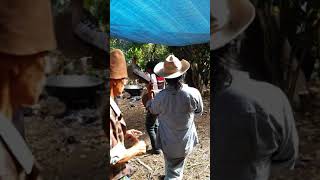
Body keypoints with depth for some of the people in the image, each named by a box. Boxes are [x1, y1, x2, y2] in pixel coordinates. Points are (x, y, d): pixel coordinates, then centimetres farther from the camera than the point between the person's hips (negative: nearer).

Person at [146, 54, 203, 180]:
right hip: (186, 142, 1)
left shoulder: (160, 97, -25)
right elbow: (199, 112, -3)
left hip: (168, 142, -1)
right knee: (177, 169, 27)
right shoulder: (193, 93, -24)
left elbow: (152, 110, -1)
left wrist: (150, 94, 14)